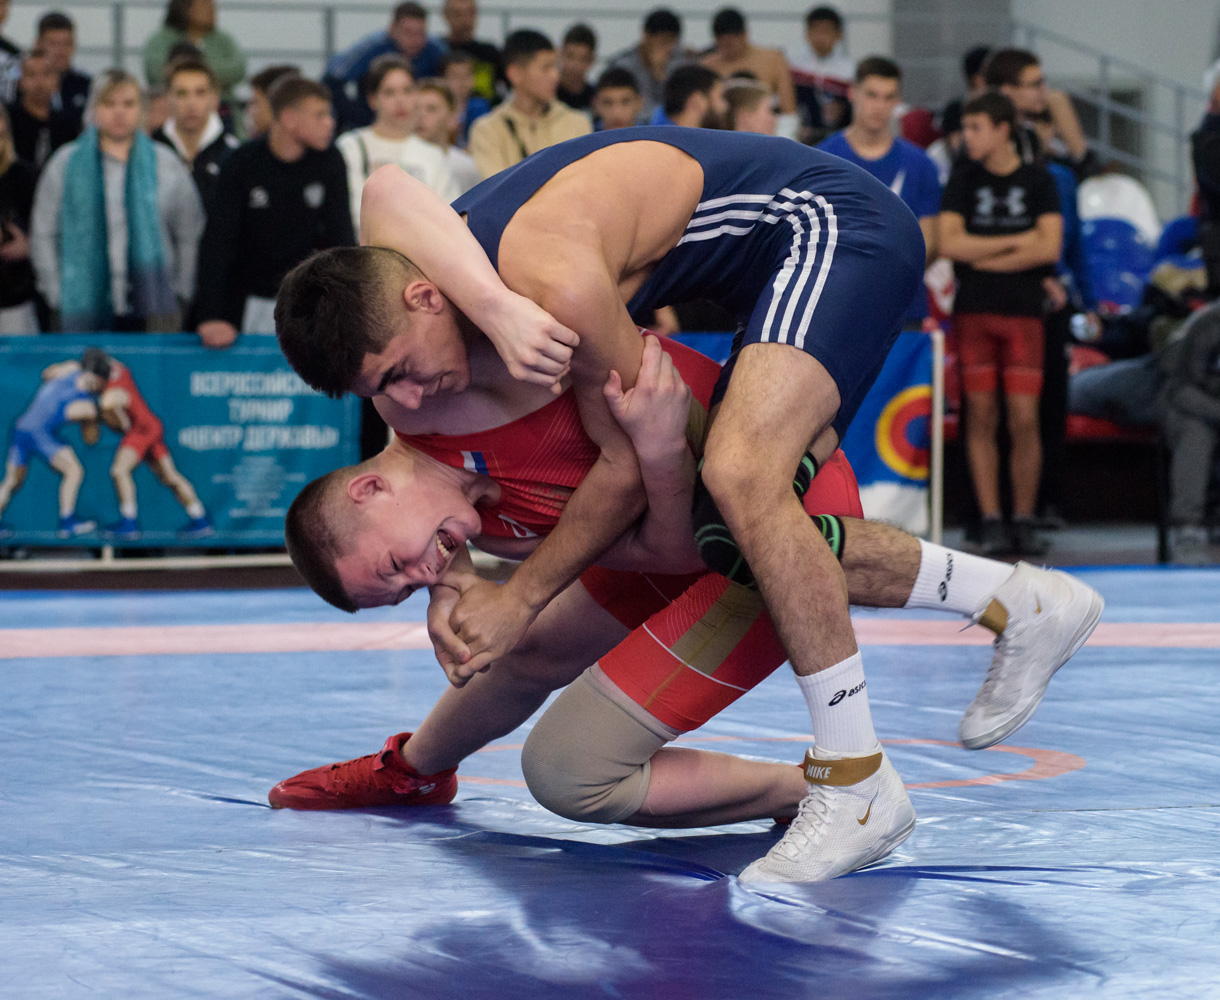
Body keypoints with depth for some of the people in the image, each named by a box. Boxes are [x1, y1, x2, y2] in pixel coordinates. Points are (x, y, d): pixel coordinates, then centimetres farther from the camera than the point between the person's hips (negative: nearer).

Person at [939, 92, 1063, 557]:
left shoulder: (1038, 181, 4)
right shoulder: (964, 179, 7)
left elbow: (1049, 247, -6)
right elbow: (949, 243, -4)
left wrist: (986, 258, -5)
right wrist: (1016, 243, -5)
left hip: (1023, 312, -1)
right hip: (973, 311, 1)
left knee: (1024, 418, -5)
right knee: (982, 416, -1)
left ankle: (1024, 520, 4)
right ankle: (990, 521, 2)